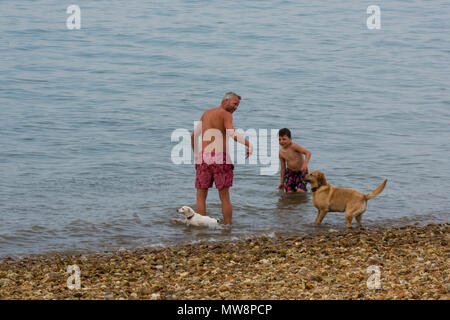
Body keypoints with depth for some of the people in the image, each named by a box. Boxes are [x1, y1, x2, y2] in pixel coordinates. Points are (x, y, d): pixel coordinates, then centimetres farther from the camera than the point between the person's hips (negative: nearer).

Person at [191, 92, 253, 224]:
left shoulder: (207, 113, 17)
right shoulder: (226, 114, -3)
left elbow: (194, 135, 23)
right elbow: (232, 133, -23)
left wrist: (195, 154, 34)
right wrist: (249, 144, -26)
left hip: (203, 158, 4)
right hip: (220, 158, -4)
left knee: (201, 196, 8)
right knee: (224, 197, 7)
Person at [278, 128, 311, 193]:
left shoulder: (294, 146, -21)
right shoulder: (281, 153, -4)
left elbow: (308, 153, -27)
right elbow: (283, 168, 6)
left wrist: (305, 164, -41)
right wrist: (282, 182, 10)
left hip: (301, 172, -4)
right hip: (290, 172, 4)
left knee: (300, 191, -18)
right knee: (289, 192, -9)